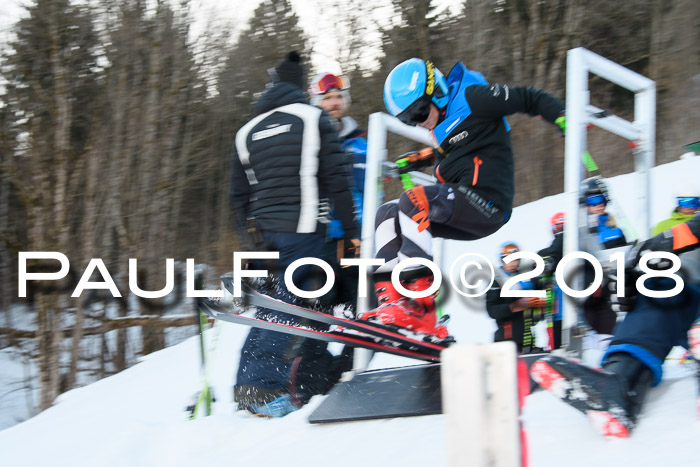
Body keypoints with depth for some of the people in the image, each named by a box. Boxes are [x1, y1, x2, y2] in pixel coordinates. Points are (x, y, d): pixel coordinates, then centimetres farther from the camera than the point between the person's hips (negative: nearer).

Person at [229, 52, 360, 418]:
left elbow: (239, 196, 16)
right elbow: (337, 180, -4)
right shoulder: (313, 119, 2)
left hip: (264, 233, 6)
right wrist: (351, 229, 0)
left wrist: (252, 239, 21)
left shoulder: (247, 132, 17)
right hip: (303, 228, -6)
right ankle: (261, 384, -17)